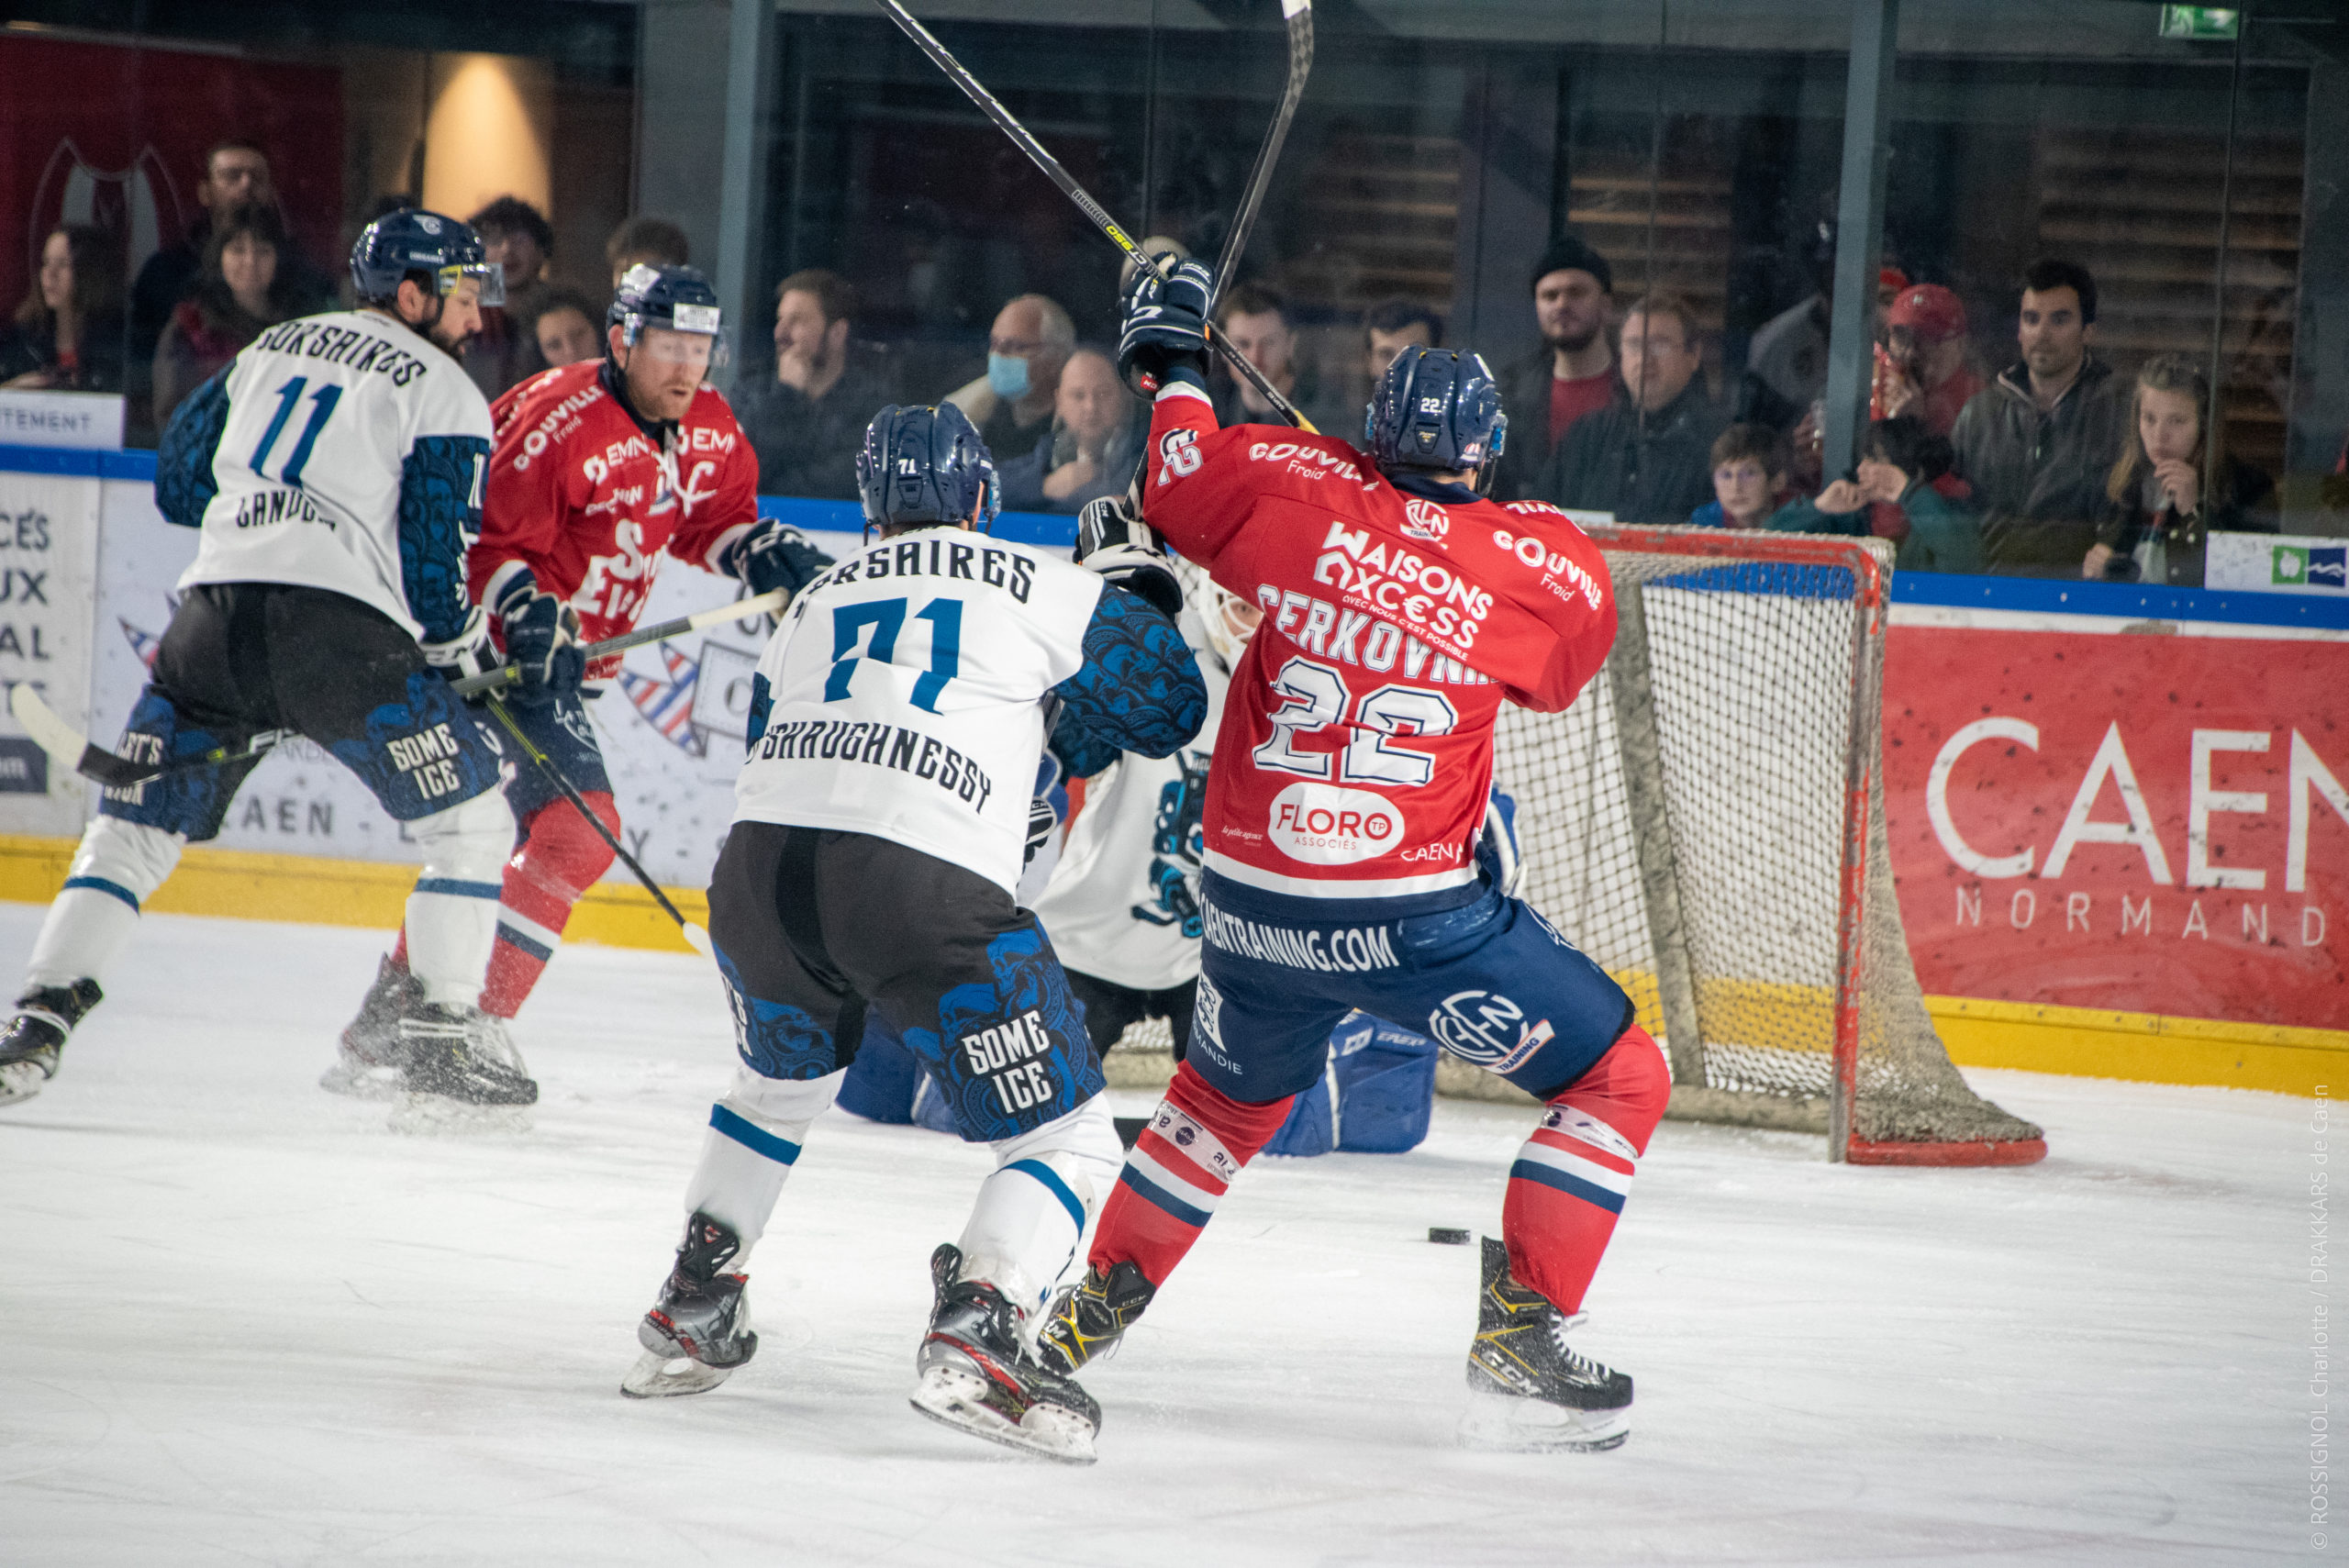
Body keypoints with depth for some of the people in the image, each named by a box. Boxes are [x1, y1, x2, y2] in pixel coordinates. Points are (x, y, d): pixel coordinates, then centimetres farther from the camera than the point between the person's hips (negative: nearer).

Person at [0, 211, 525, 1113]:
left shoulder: (271, 349, 23)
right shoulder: (444, 393, 6)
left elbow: (177, 480, 25)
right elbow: (435, 567, -1)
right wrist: (472, 652, 16)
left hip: (216, 610, 5)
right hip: (343, 626, -4)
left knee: (132, 826, 13)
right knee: (472, 823, 11)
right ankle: (440, 1041, 4)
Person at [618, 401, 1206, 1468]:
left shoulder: (815, 605, 27)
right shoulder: (1039, 588, 13)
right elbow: (1165, 709, 20)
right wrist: (1132, 582, 36)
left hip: (758, 863, 5)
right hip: (924, 892, -5)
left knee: (778, 1089, 36)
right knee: (1069, 1138, 3)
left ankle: (689, 1316, 36)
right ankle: (975, 1340, -20)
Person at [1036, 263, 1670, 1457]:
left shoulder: (1302, 495, -5)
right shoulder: (1553, 570, -8)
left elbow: (1177, 483, 10)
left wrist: (1170, 364, 27)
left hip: (1254, 899, 4)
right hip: (1416, 913, -4)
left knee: (1226, 1097, 32)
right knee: (1618, 1081, 9)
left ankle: (1094, 1308, 38)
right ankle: (1519, 1332, 0)